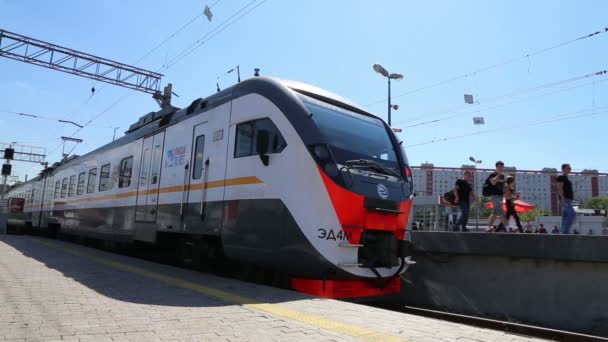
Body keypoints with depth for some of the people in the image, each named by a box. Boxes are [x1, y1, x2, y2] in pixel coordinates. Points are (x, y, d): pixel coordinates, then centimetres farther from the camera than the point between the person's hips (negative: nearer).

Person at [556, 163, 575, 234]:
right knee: (572, 214, -18)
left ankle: (564, 231, 4)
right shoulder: (561, 177, -6)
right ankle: (565, 230, -18)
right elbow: (560, 188, -16)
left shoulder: (566, 178, 23)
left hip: (568, 200, 10)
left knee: (565, 217, 6)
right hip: (565, 200, -10)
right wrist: (563, 199, -25)